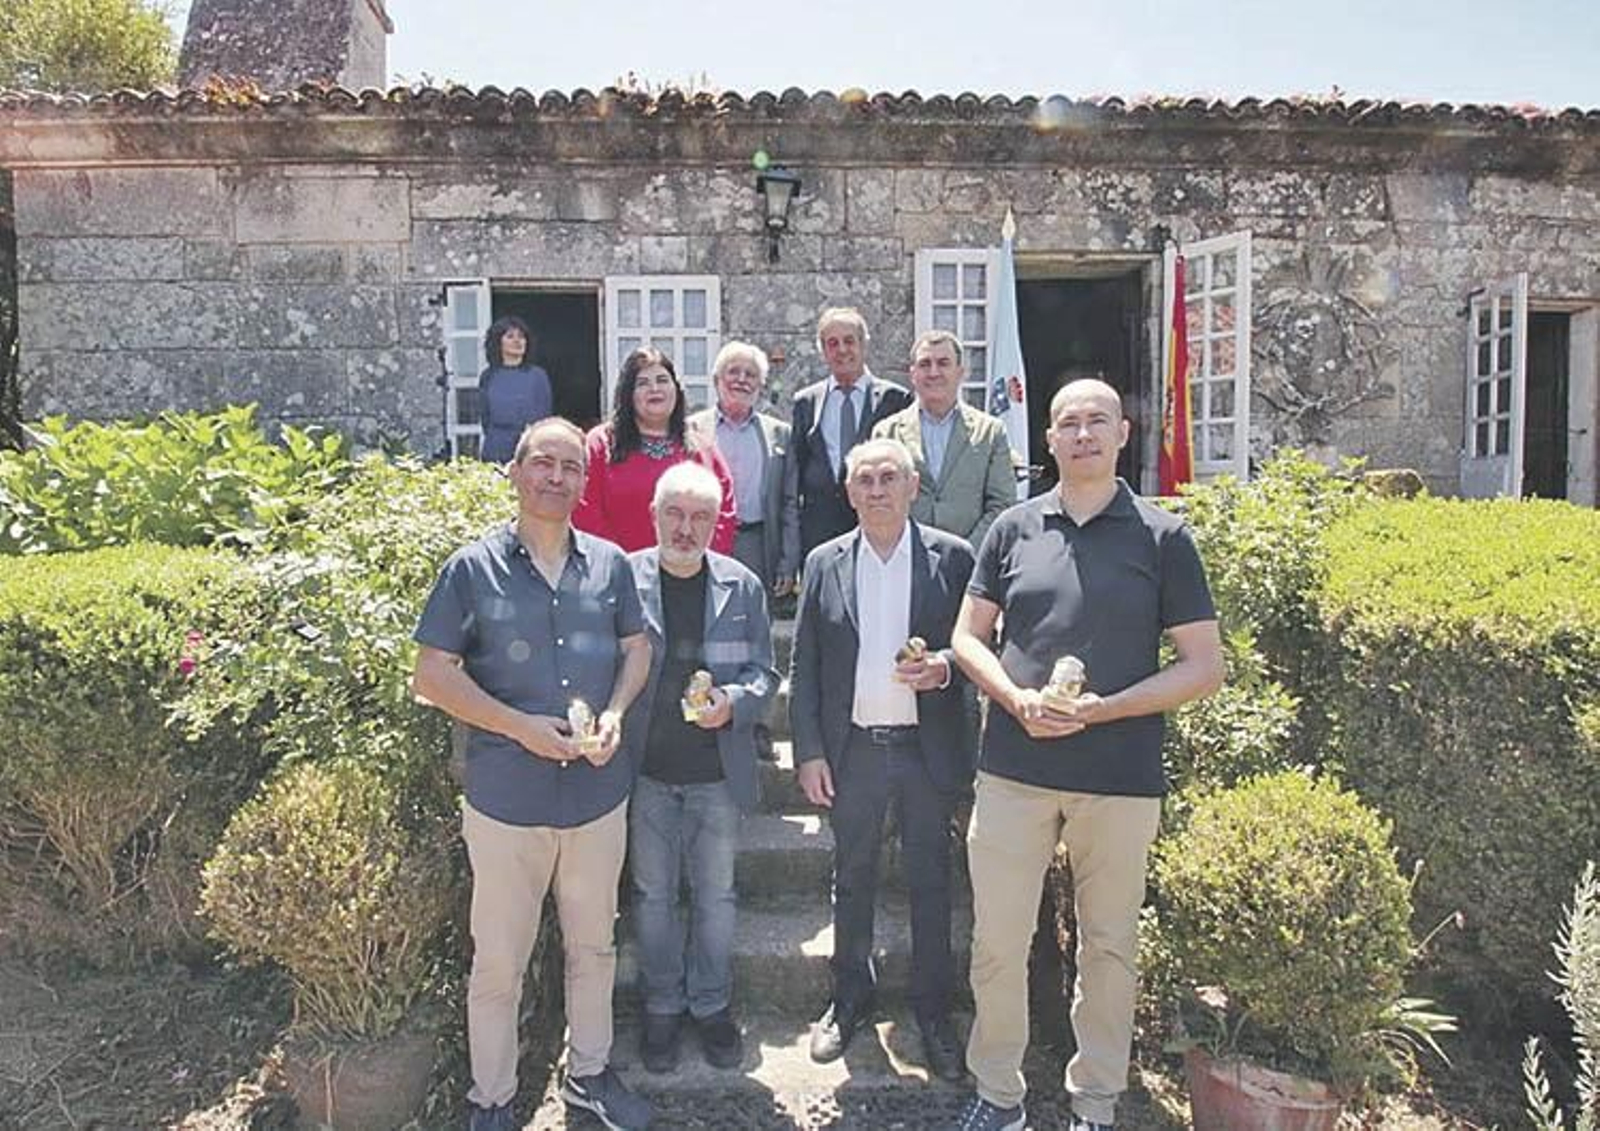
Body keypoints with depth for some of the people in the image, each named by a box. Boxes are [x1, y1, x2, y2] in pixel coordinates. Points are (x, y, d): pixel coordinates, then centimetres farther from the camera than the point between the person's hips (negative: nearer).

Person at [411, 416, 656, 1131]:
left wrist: (615, 713, -8)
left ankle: (589, 1072, 40)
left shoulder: (610, 564, 2)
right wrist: (522, 727, -17)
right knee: (498, 961, 10)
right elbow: (432, 675, -7)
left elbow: (637, 647, 11)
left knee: (594, 944, 19)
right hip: (506, 797, -3)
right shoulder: (474, 568, -7)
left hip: (598, 791, 4)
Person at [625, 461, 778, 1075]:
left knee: (716, 894, 12)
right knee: (653, 894, 12)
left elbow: (763, 672, 3)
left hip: (718, 771, 1)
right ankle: (662, 1008, 31)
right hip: (646, 770, -1)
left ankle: (711, 1005, 31)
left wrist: (732, 702, -17)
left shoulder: (743, 587, 0)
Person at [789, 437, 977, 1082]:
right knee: (852, 879, 14)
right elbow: (804, 667, 3)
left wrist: (943, 666, -19)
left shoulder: (952, 557, -2)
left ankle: (933, 1011, 26)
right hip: (852, 750, 2)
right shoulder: (824, 564, 3)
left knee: (930, 882, 9)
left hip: (927, 749, -1)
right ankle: (849, 1000, 32)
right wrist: (809, 752, -2)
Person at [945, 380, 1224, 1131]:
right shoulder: (1013, 529, 5)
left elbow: (1204, 666, -1)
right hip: (1014, 768, 2)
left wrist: (1103, 709, -14)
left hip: (1120, 778, -1)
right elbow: (968, 637, 7)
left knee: (1108, 945, 12)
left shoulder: (1162, 537, 0)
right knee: (997, 940, 8)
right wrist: (1018, 700, -11)